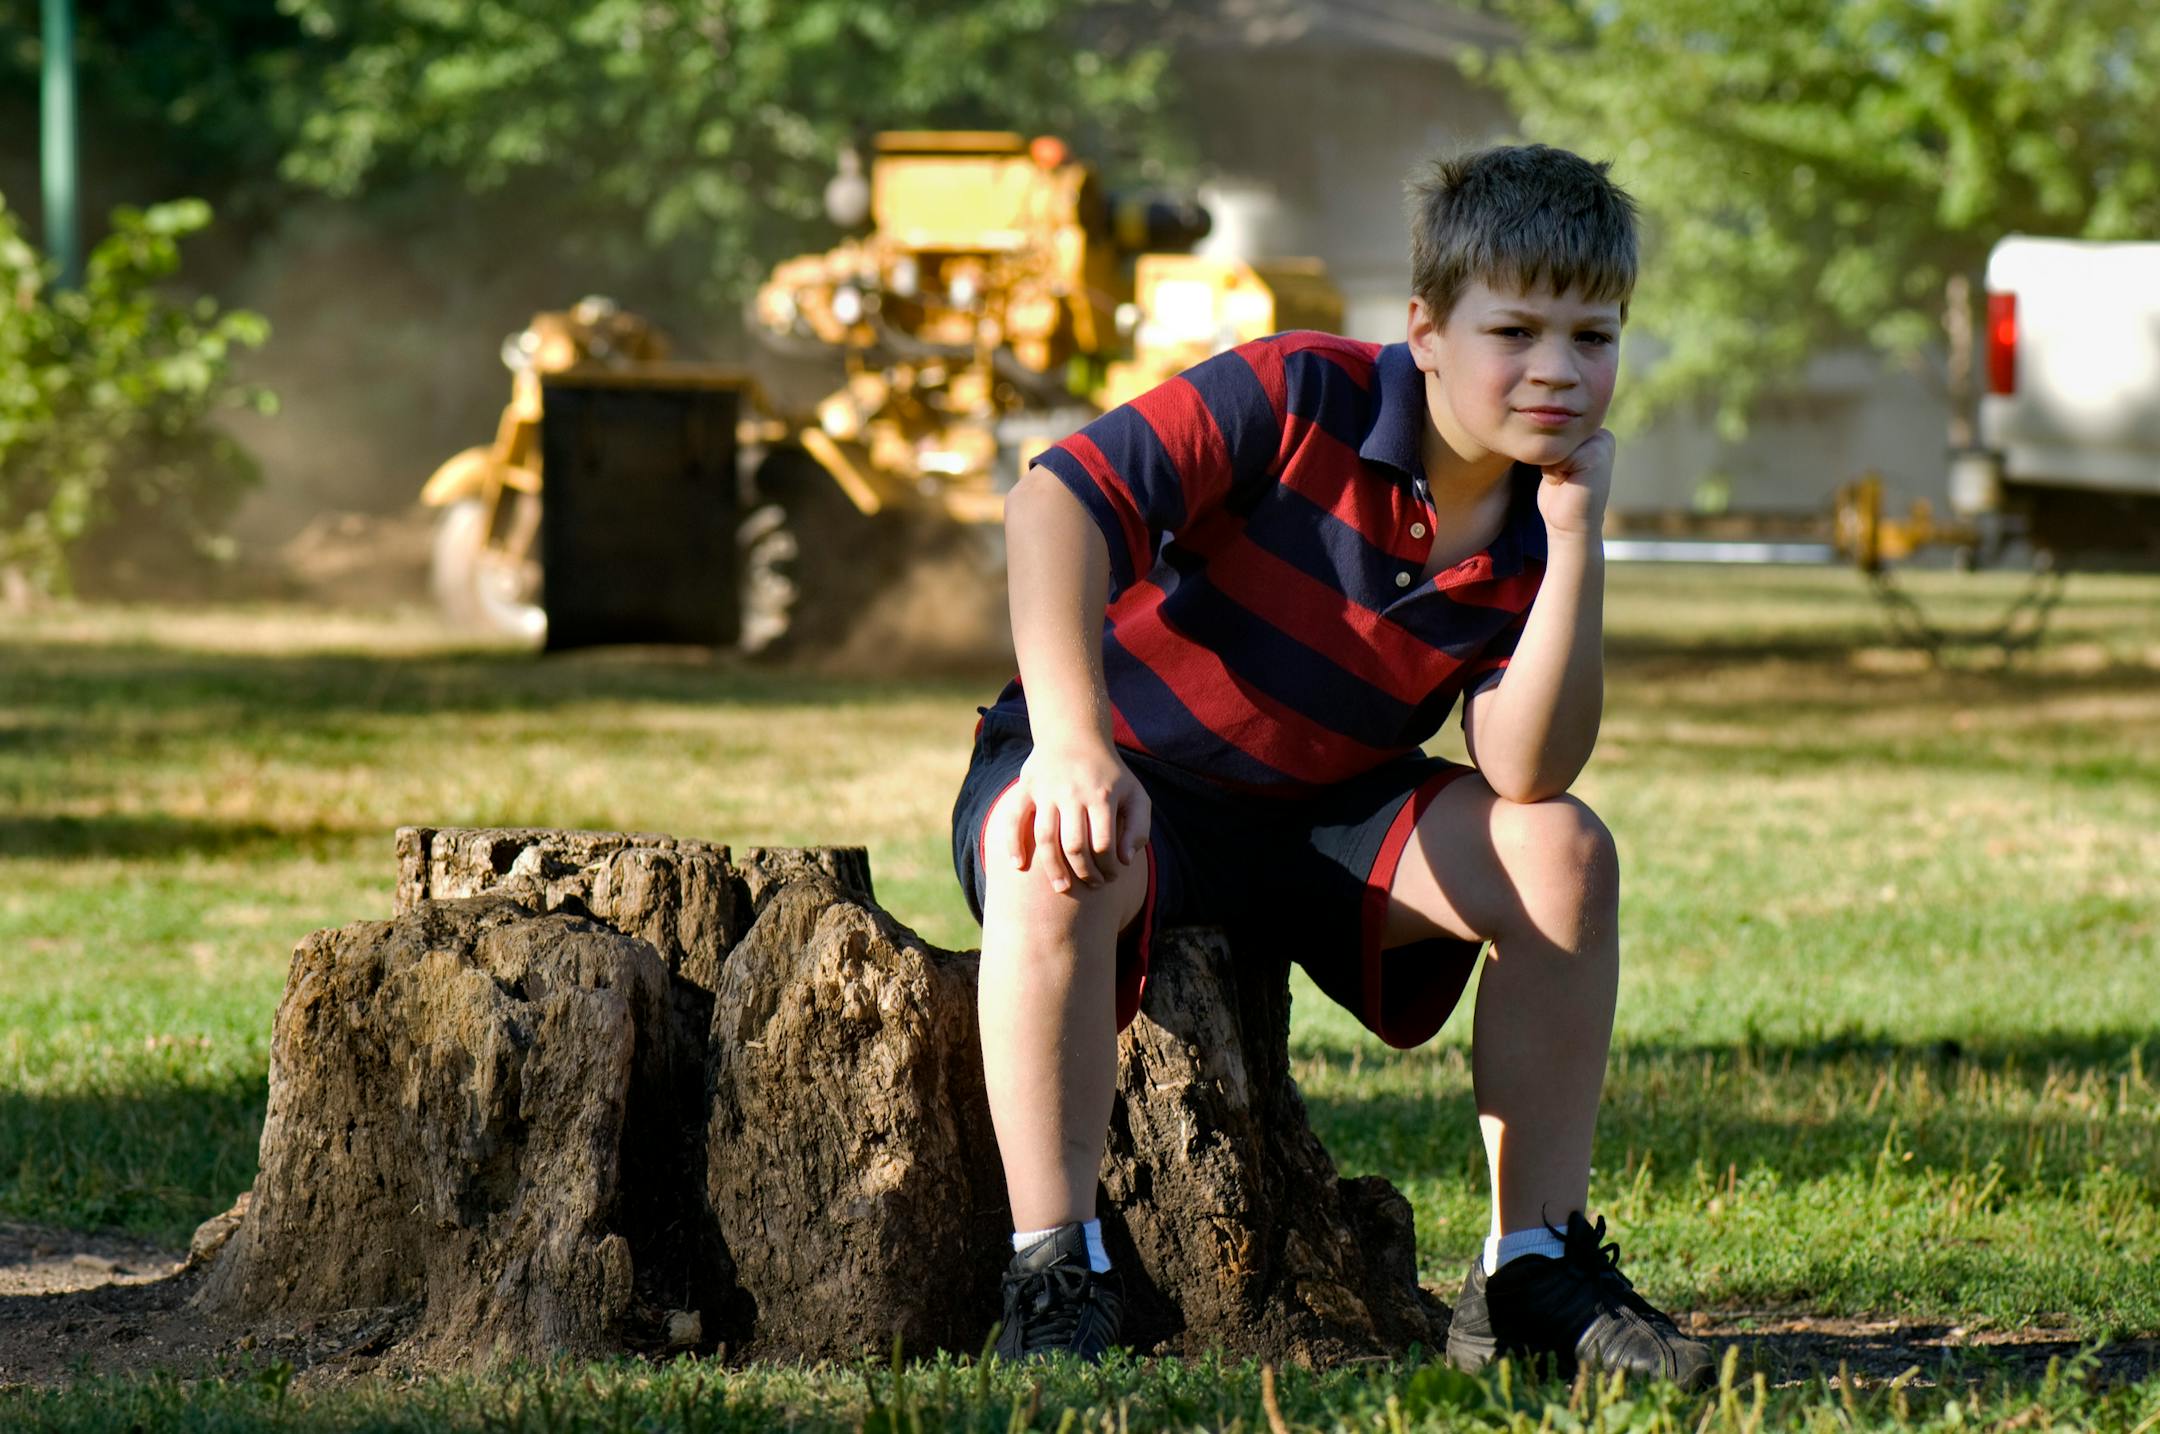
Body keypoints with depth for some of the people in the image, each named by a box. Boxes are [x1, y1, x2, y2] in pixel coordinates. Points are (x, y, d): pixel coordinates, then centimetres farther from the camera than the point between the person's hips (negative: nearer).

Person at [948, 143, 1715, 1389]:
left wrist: (1575, 544, -25)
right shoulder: (1302, 400, -20)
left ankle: (1535, 1274, -8)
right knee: (1059, 866, -40)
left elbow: (1527, 776, -20)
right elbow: (1059, 502, -29)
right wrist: (1071, 745, -39)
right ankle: (1056, 1275, -36)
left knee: (1564, 852, -14)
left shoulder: (1530, 537, -6)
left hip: (1314, 817, 5)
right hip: (1120, 775, -5)